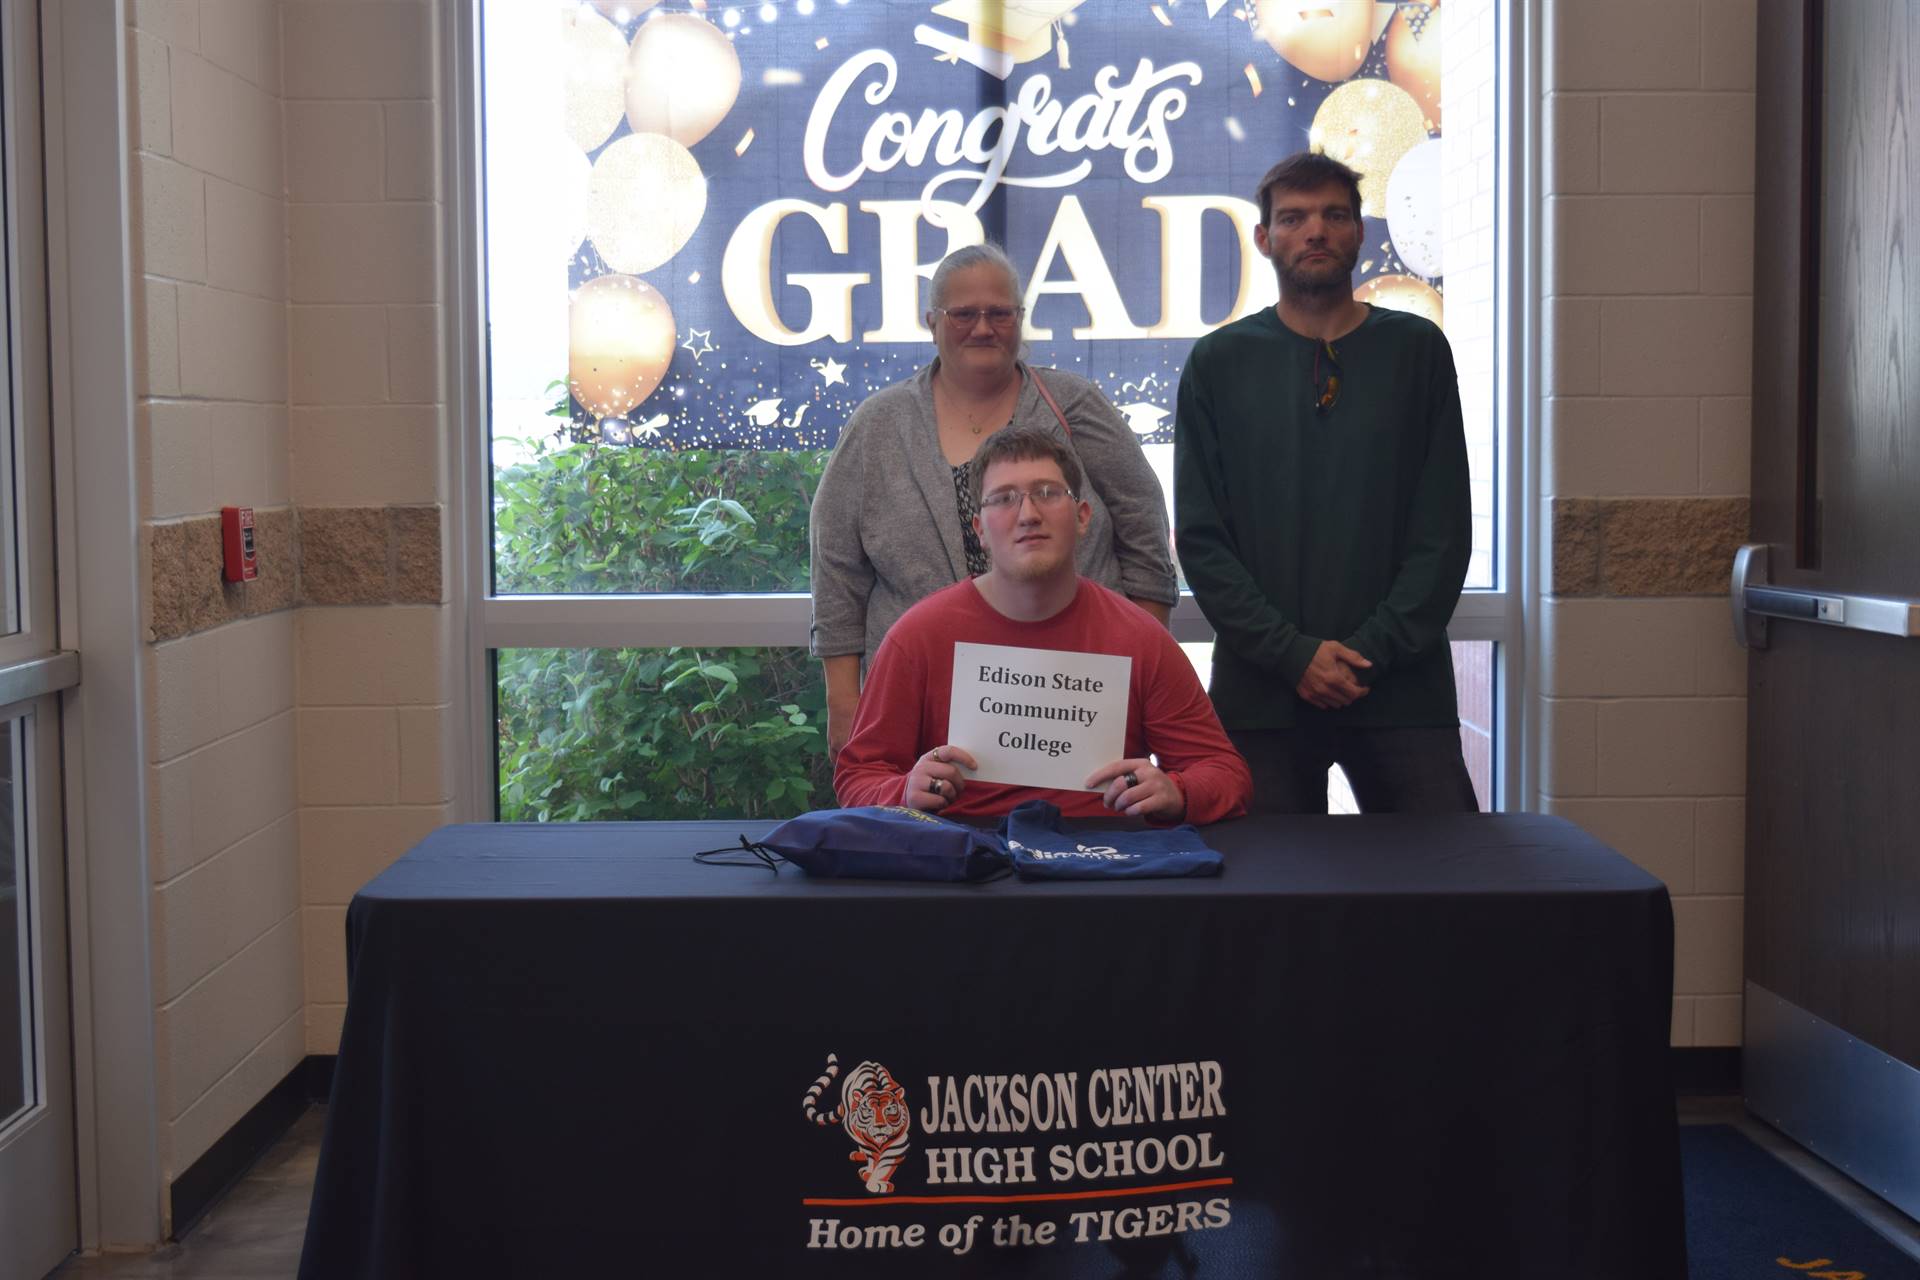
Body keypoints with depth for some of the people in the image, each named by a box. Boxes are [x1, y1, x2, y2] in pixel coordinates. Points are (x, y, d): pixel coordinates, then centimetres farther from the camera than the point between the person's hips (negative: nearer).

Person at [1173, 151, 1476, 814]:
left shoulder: (1417, 350, 7)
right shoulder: (1218, 363, 7)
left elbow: (1444, 530, 3)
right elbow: (1200, 537, 2)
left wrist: (1373, 650, -8)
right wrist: (1292, 654, -9)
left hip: (1402, 689, 0)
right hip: (1259, 694, 0)